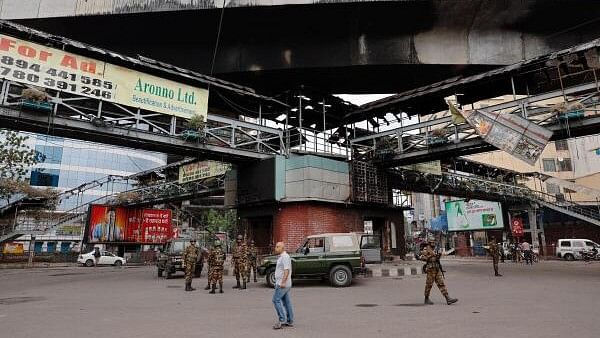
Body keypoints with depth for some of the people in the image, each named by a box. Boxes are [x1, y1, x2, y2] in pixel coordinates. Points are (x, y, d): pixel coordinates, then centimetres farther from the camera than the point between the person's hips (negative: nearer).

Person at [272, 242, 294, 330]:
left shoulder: (285, 257, -14)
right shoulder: (281, 257, 16)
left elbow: (287, 270, -23)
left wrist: (283, 282, -27)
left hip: (282, 284, -10)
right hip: (282, 284, 10)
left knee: (276, 300, -8)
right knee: (286, 302, 10)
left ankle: (282, 320, -5)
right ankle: (290, 321, 15)